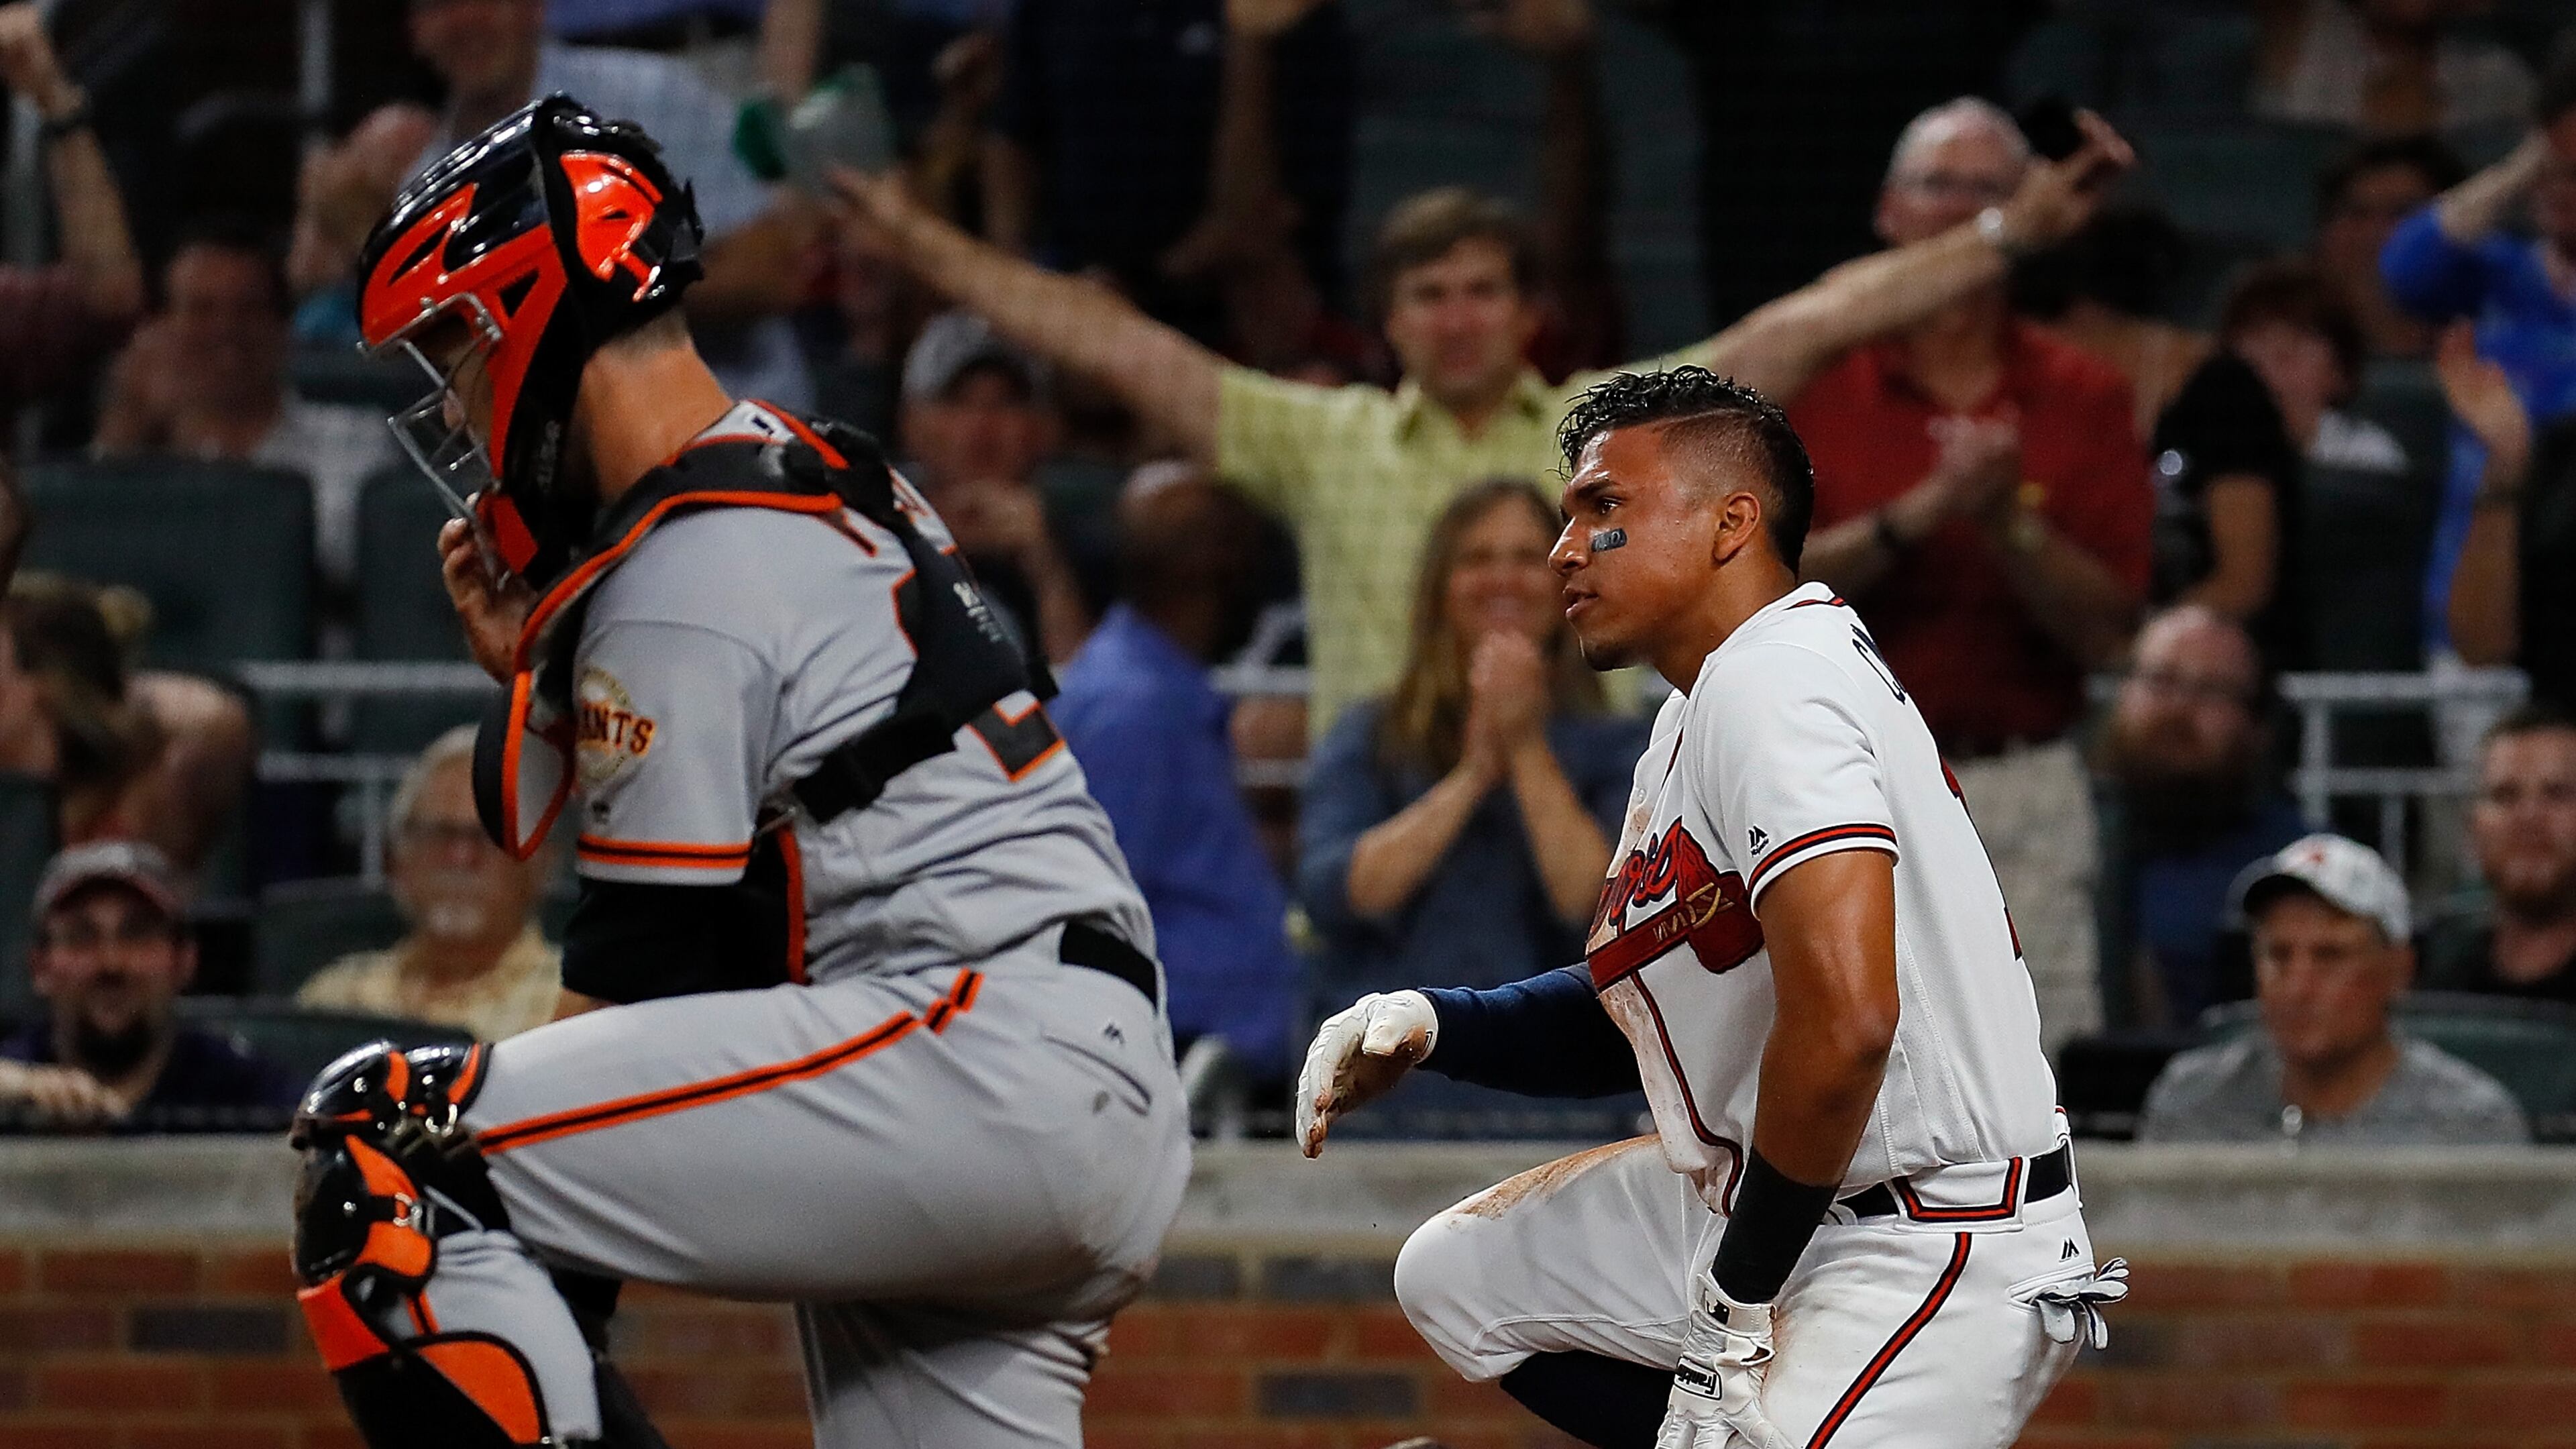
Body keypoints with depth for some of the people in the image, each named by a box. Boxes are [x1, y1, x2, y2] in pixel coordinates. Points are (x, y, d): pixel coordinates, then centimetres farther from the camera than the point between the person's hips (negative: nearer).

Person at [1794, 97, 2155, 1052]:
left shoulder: (2084, 401, 7)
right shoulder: (1815, 384, 5)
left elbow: (2106, 630, 1)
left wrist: (2009, 525, -15)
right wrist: (1923, 514, -17)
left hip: (2024, 791, 1)